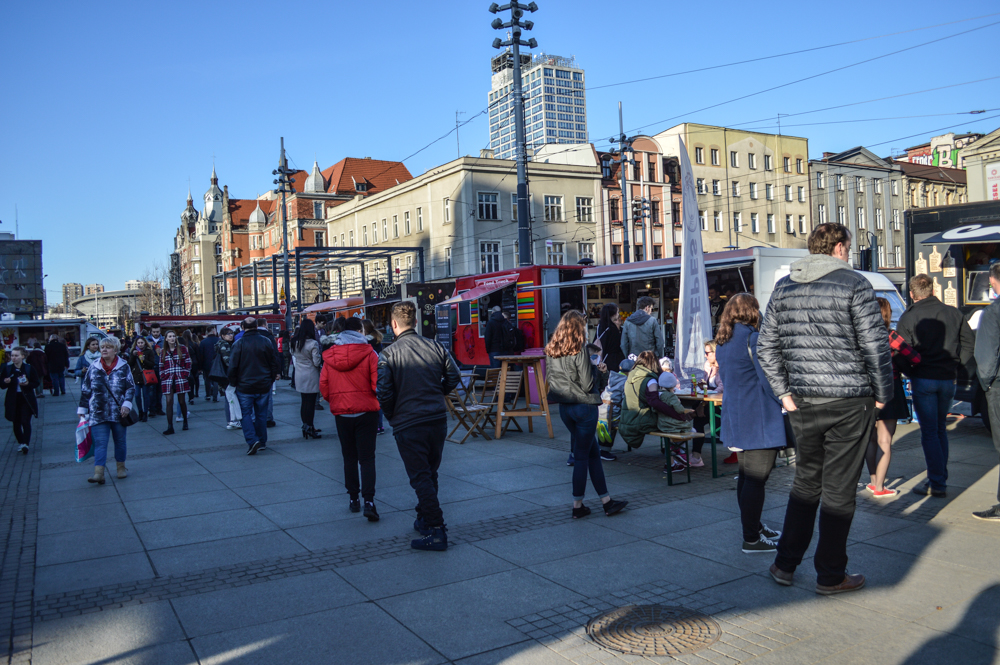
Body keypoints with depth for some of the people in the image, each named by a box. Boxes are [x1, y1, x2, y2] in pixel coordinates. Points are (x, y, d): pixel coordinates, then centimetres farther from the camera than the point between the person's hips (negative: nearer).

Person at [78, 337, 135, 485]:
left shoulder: (124, 367, 0)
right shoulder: (93, 368, 3)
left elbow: (131, 387, 0)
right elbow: (85, 391, 8)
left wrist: (126, 404, -12)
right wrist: (82, 410, 7)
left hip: (118, 413, 0)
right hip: (98, 414, 0)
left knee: (120, 441, 13)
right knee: (100, 443, -7)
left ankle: (121, 467, 29)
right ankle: (99, 473, -12)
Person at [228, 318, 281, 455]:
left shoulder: (239, 344, -10)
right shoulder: (266, 342, -2)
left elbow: (232, 366, -7)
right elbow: (274, 362, 4)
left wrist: (233, 383, 6)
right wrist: (271, 379, 16)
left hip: (244, 387, -3)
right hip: (263, 386, 3)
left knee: (246, 414, 5)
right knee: (261, 414, 13)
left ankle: (252, 440, -12)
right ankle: (262, 442, 19)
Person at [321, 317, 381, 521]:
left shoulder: (329, 356, 2)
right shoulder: (368, 353, -7)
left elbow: (323, 386, 2)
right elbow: (377, 384, -11)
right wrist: (378, 402, 7)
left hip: (341, 413, 3)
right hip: (366, 412, -3)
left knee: (349, 457, 15)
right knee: (367, 458, 0)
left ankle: (353, 499, 20)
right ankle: (368, 501, -12)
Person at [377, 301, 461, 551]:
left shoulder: (388, 354, -10)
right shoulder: (435, 347, 1)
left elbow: (384, 392, -14)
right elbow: (453, 376, 6)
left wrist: (391, 416, 5)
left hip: (408, 425, -5)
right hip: (438, 419, 5)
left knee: (420, 478, 0)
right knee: (430, 473, 20)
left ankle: (436, 531, -3)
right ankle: (424, 519, 35)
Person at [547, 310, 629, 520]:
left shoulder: (552, 352, 4)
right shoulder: (579, 351, -16)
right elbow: (588, 385, -18)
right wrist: (598, 371, 2)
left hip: (564, 407, 7)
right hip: (583, 406, -7)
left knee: (593, 452, 16)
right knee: (582, 456, 3)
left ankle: (606, 500, 21)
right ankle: (577, 506, 11)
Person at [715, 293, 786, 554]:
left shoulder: (722, 342, 12)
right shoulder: (751, 339, -15)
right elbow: (769, 380, -16)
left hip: (737, 419, 9)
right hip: (758, 421, -9)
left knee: (746, 476, 18)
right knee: (756, 479, -4)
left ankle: (753, 527, 29)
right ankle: (751, 539, 2)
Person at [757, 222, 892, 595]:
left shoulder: (783, 288, 8)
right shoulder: (854, 285, -8)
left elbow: (766, 346, 7)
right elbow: (875, 345, -9)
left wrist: (784, 393, 10)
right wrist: (883, 393, 2)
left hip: (803, 401, 5)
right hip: (849, 401, -5)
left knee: (806, 481, 18)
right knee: (839, 490, 5)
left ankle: (785, 565, 22)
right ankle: (830, 576, 15)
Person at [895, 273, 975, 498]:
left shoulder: (909, 317, -8)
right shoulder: (953, 313, 6)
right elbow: (969, 344, 9)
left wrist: (911, 374, 6)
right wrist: (954, 364, 14)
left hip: (923, 379, -4)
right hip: (947, 379, 4)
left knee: (929, 432, 0)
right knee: (940, 430, 17)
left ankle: (937, 484, 0)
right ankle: (940, 478, 21)